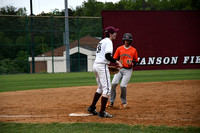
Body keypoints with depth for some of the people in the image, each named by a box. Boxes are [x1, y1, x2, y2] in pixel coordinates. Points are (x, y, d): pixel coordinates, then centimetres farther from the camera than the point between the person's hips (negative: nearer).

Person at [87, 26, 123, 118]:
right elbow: (107, 56, -21)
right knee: (107, 88, -8)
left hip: (96, 65, 10)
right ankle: (102, 112, -12)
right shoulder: (108, 42, -9)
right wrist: (117, 62, -12)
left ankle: (92, 108, 26)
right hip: (102, 66, -10)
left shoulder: (101, 42, 20)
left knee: (101, 88, 22)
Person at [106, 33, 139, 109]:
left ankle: (124, 103, 5)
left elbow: (136, 61, 10)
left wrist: (132, 63, -12)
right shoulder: (119, 49, 6)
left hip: (128, 70, -2)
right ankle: (111, 102, -3)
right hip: (119, 69, 2)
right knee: (114, 83, -16)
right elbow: (114, 59, 9)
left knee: (123, 86, -16)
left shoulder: (134, 50, 4)